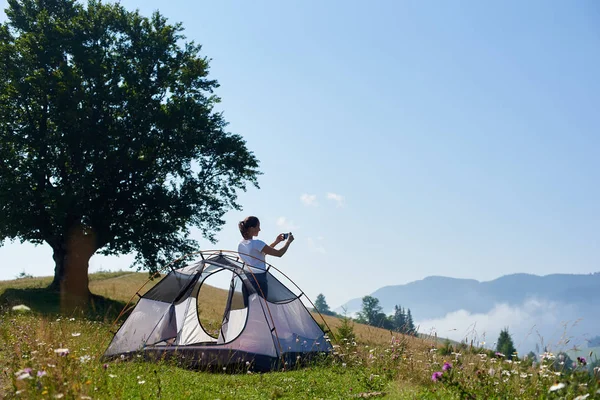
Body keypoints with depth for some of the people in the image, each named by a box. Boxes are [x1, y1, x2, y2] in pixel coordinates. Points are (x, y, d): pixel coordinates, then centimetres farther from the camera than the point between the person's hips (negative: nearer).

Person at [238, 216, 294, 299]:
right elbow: (279, 253, -10)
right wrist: (288, 241, 5)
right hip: (259, 280, -8)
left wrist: (276, 242, 24)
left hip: (246, 279, 8)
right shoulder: (257, 243, -15)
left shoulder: (240, 245, 9)